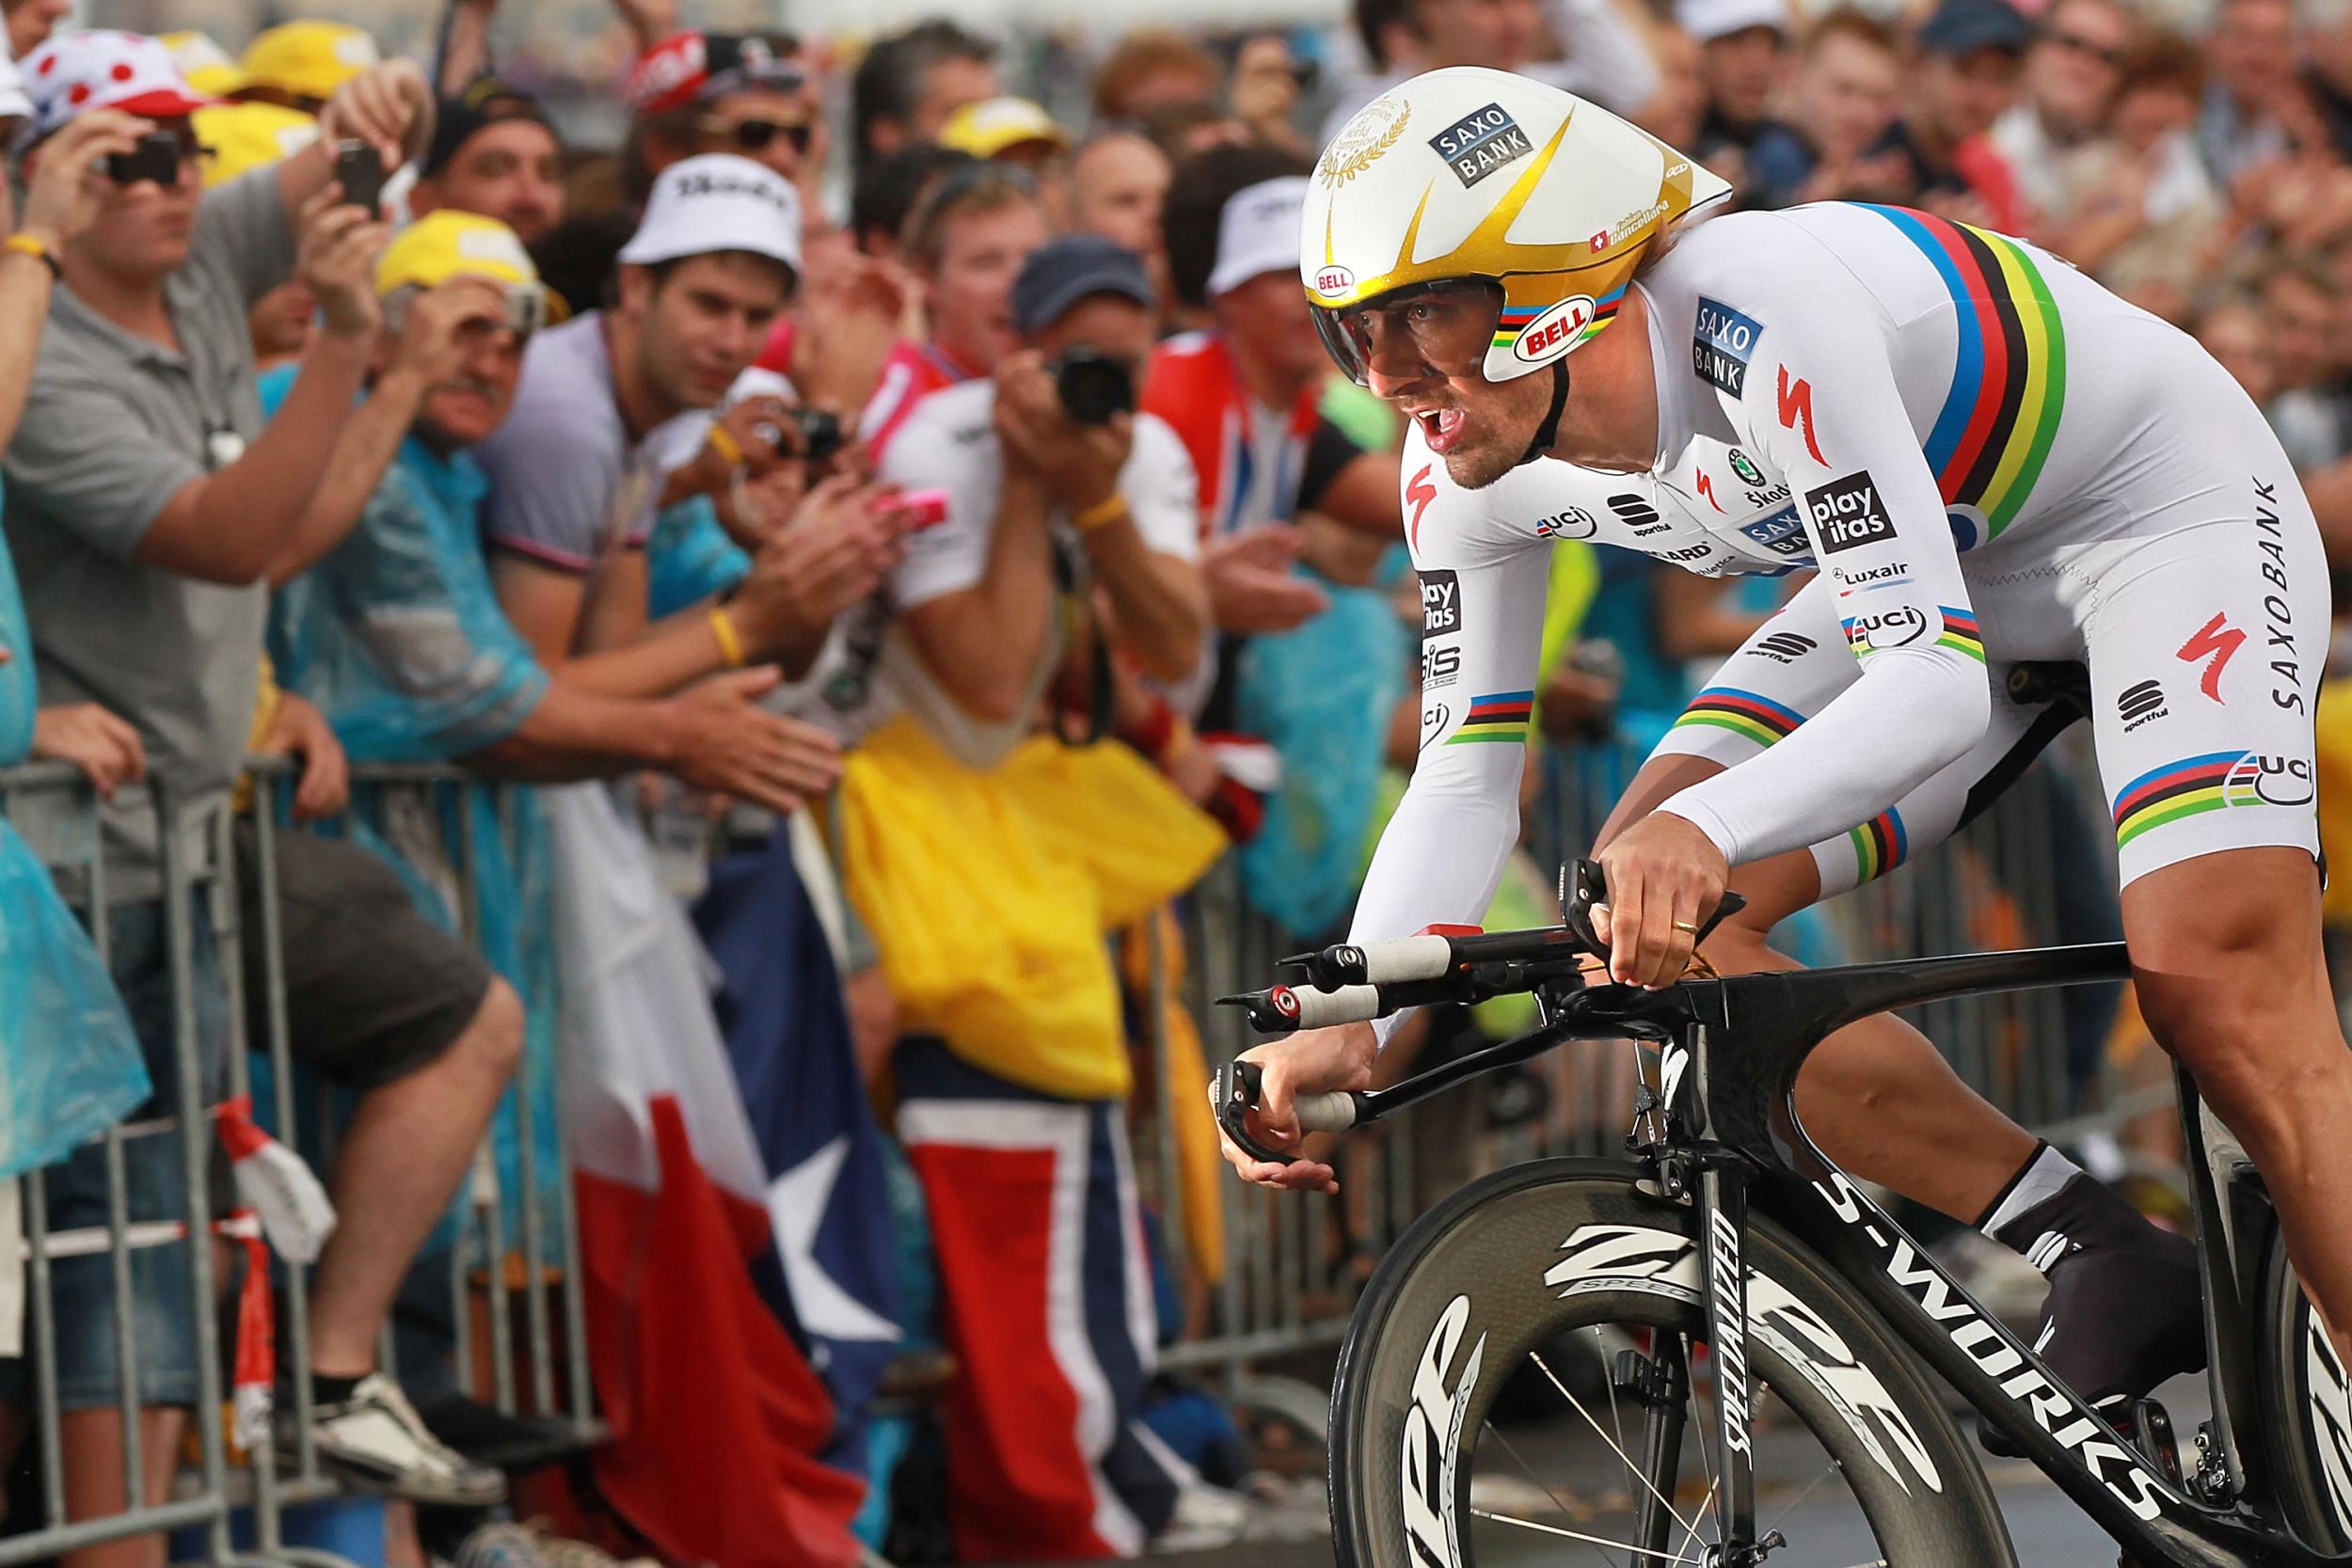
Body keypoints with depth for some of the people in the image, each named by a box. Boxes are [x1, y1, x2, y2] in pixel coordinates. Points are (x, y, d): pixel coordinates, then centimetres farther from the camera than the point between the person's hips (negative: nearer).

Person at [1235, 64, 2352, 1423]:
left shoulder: (1761, 321, -36)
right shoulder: (1467, 479, -13)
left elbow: (1935, 681, -41)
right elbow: (1464, 778, -5)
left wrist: (1704, 830, -57)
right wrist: (1350, 1026, -21)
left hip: (2159, 503, -8)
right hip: (1945, 558, 8)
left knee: (2222, 995, -26)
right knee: (1643, 914, -12)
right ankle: (2094, 1257, -7)